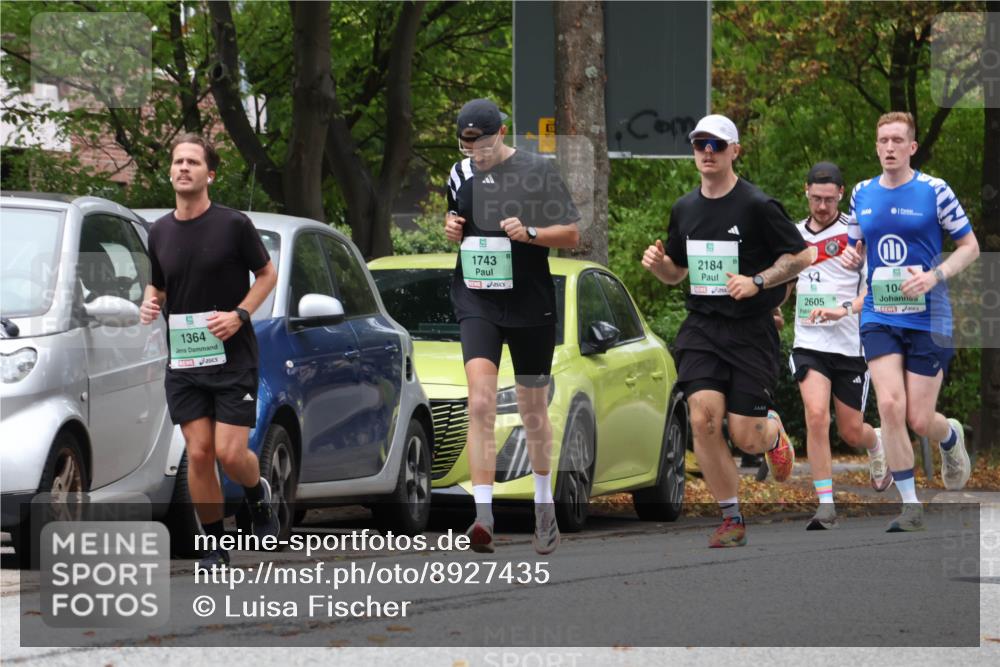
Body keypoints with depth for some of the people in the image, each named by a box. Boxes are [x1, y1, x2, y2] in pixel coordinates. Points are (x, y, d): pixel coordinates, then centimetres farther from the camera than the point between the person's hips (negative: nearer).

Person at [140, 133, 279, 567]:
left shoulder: (233, 225, -6)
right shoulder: (160, 232, 7)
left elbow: (267, 274, 2)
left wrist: (239, 315, -12)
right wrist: (150, 303, -3)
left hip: (232, 357, -4)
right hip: (183, 362, 4)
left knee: (230, 453, -10)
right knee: (198, 454, -2)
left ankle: (259, 494, 24)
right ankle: (214, 547, 8)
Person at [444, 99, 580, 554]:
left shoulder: (537, 171, -7)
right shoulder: (460, 175, 6)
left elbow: (571, 235, -4)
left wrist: (530, 233, -21)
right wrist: (452, 228, 0)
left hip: (530, 306, -2)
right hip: (476, 301, 2)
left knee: (533, 411, 12)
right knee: (480, 404, -16)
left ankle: (544, 503, 33)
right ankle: (483, 515, -22)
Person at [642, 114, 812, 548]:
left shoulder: (756, 206, -8)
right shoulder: (684, 209, 9)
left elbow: (799, 255, -5)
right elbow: (676, 271, 20)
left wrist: (757, 282, -18)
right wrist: (658, 264, -3)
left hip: (751, 329, -4)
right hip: (702, 328, 4)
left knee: (745, 438, -6)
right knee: (703, 418, -15)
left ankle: (774, 430, 34)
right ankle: (732, 520, -2)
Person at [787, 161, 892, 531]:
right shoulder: (795, 235, 8)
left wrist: (844, 310, -26)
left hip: (851, 345, -2)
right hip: (809, 344, 2)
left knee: (851, 431, 6)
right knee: (816, 415, -19)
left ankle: (877, 445, 45)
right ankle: (826, 506, -15)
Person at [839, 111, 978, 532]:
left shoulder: (934, 191, -7)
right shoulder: (862, 194, 6)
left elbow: (970, 247, -2)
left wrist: (935, 276, -18)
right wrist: (851, 257, -4)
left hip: (927, 319, -3)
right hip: (879, 319, 3)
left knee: (919, 419, -2)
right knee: (890, 406, -13)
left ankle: (952, 438, 37)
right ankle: (910, 507, -4)